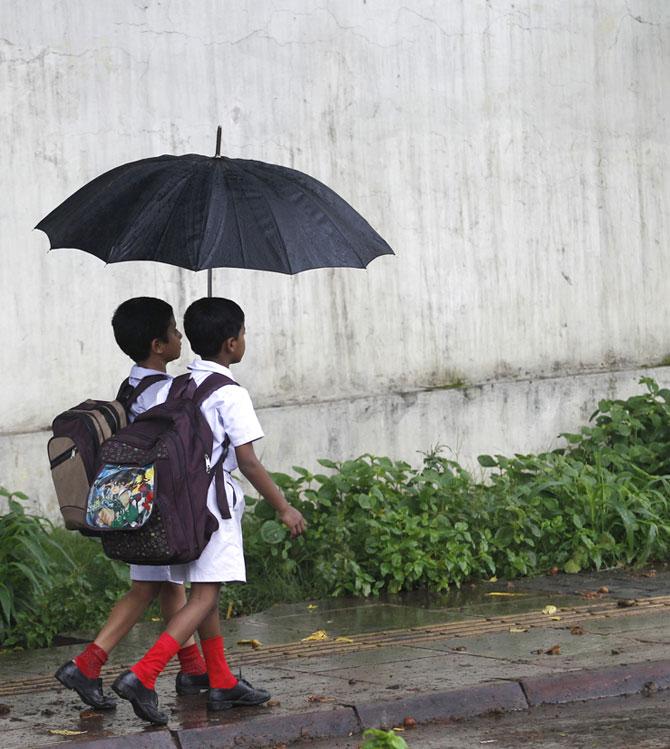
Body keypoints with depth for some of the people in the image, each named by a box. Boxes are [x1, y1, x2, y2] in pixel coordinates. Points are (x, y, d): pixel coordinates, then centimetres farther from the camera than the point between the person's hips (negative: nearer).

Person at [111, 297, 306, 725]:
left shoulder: (171, 389, 9)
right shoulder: (231, 395, -11)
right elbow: (248, 462, -13)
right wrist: (283, 507, -4)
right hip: (213, 502, -8)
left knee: (206, 593, 16)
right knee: (204, 596, -8)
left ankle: (223, 684, 23)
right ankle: (142, 677, -22)